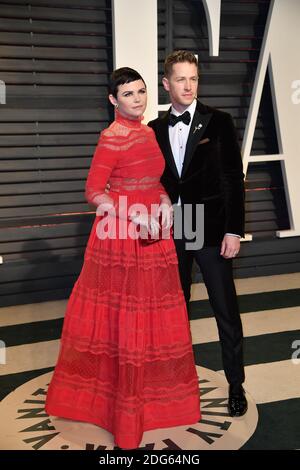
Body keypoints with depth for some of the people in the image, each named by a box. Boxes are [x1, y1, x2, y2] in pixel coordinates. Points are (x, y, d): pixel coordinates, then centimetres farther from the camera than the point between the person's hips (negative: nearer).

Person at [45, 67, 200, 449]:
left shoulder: (148, 132, 11)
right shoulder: (112, 137, -13)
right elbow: (93, 192, -15)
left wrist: (165, 202, 0)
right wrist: (135, 216, -24)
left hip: (152, 234, 8)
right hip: (121, 236, -8)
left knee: (153, 316, 16)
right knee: (123, 317, 4)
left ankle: (150, 390, 35)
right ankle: (122, 400, 22)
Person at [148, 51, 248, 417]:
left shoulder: (218, 122, -3)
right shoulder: (155, 129, 6)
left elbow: (234, 178, -5)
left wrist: (234, 231, -10)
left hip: (211, 231, -3)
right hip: (170, 233, 3)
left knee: (226, 310, 4)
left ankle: (236, 384, 20)